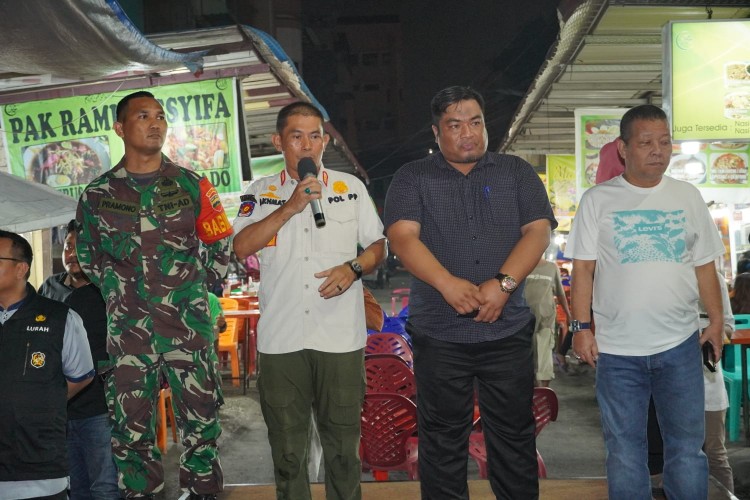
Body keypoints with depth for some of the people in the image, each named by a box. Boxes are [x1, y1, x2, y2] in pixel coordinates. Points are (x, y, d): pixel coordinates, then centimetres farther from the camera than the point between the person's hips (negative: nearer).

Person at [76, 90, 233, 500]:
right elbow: (88, 257, 15)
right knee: (131, 430, 6)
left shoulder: (191, 185, 4)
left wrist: (194, 289, 6)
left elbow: (218, 246, 11)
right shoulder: (97, 195, 5)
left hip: (190, 324, 0)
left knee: (201, 423, 5)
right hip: (127, 329, 1)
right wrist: (119, 293, 9)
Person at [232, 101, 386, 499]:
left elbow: (378, 245, 9)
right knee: (286, 448, 12)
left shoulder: (351, 188, 7)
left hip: (341, 338, 0)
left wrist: (354, 267, -12)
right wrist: (291, 206, -18)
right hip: (280, 340, 0)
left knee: (343, 446, 10)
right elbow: (241, 248, -9)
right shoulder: (260, 193, 5)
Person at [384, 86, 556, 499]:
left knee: (514, 437, 9)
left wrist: (502, 283, -18)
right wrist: (448, 283, -25)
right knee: (442, 441, 8)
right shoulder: (413, 178, 5)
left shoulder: (517, 173, 9)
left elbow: (538, 231, -2)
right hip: (438, 334, -1)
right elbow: (403, 237, -9)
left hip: (508, 331, 1)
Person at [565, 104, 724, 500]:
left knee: (687, 447, 10)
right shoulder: (598, 200, -1)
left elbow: (704, 266, 11)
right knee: (624, 450, 9)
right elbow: (583, 269, -2)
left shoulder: (688, 196, 6)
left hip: (680, 346, 2)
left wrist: (716, 319, 5)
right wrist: (581, 327, -8)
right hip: (617, 349, -2)